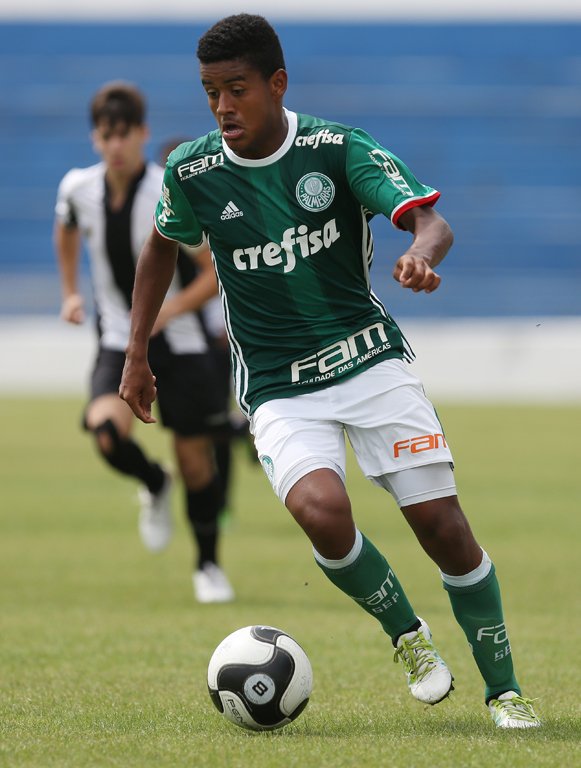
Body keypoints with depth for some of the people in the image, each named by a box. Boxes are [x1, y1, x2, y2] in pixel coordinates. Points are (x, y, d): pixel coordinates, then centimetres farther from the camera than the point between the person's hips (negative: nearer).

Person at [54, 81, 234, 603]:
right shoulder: (79, 188, -4)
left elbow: (220, 274, -14)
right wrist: (71, 293, 19)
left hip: (180, 344, -2)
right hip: (118, 342, 2)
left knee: (196, 461, 1)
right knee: (107, 432, -25)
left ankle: (209, 565, 25)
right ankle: (154, 485, 10)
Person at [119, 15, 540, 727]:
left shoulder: (339, 149, -9)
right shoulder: (191, 171, -4)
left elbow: (431, 220, -18)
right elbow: (161, 246, 17)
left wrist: (422, 253, -42)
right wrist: (136, 356, 15)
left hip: (369, 357, 0)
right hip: (279, 387, 0)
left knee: (441, 522, -8)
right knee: (321, 510, -28)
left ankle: (504, 690, 9)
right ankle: (407, 634, -1)